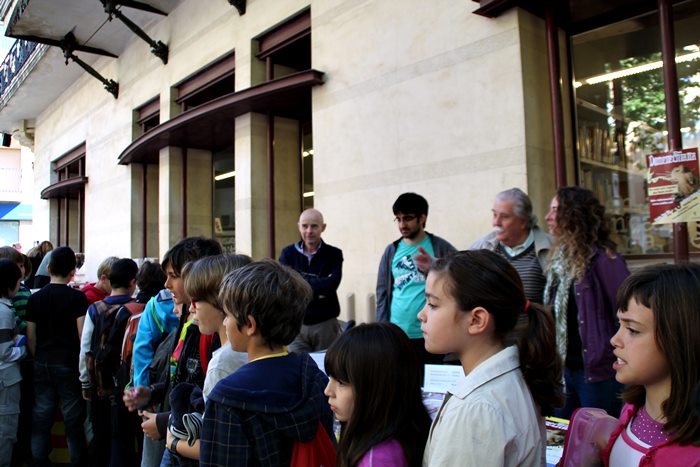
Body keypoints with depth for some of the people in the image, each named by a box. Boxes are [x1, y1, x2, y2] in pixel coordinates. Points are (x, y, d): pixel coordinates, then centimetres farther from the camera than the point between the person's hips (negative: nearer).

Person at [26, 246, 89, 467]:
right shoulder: (77, 297, -10)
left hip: (42, 364, 4)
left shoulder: (35, 298, 3)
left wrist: (38, 359, 16)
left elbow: (31, 337, 5)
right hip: (68, 363, -4)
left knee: (41, 415, 11)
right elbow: (83, 335, -11)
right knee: (73, 417, 5)